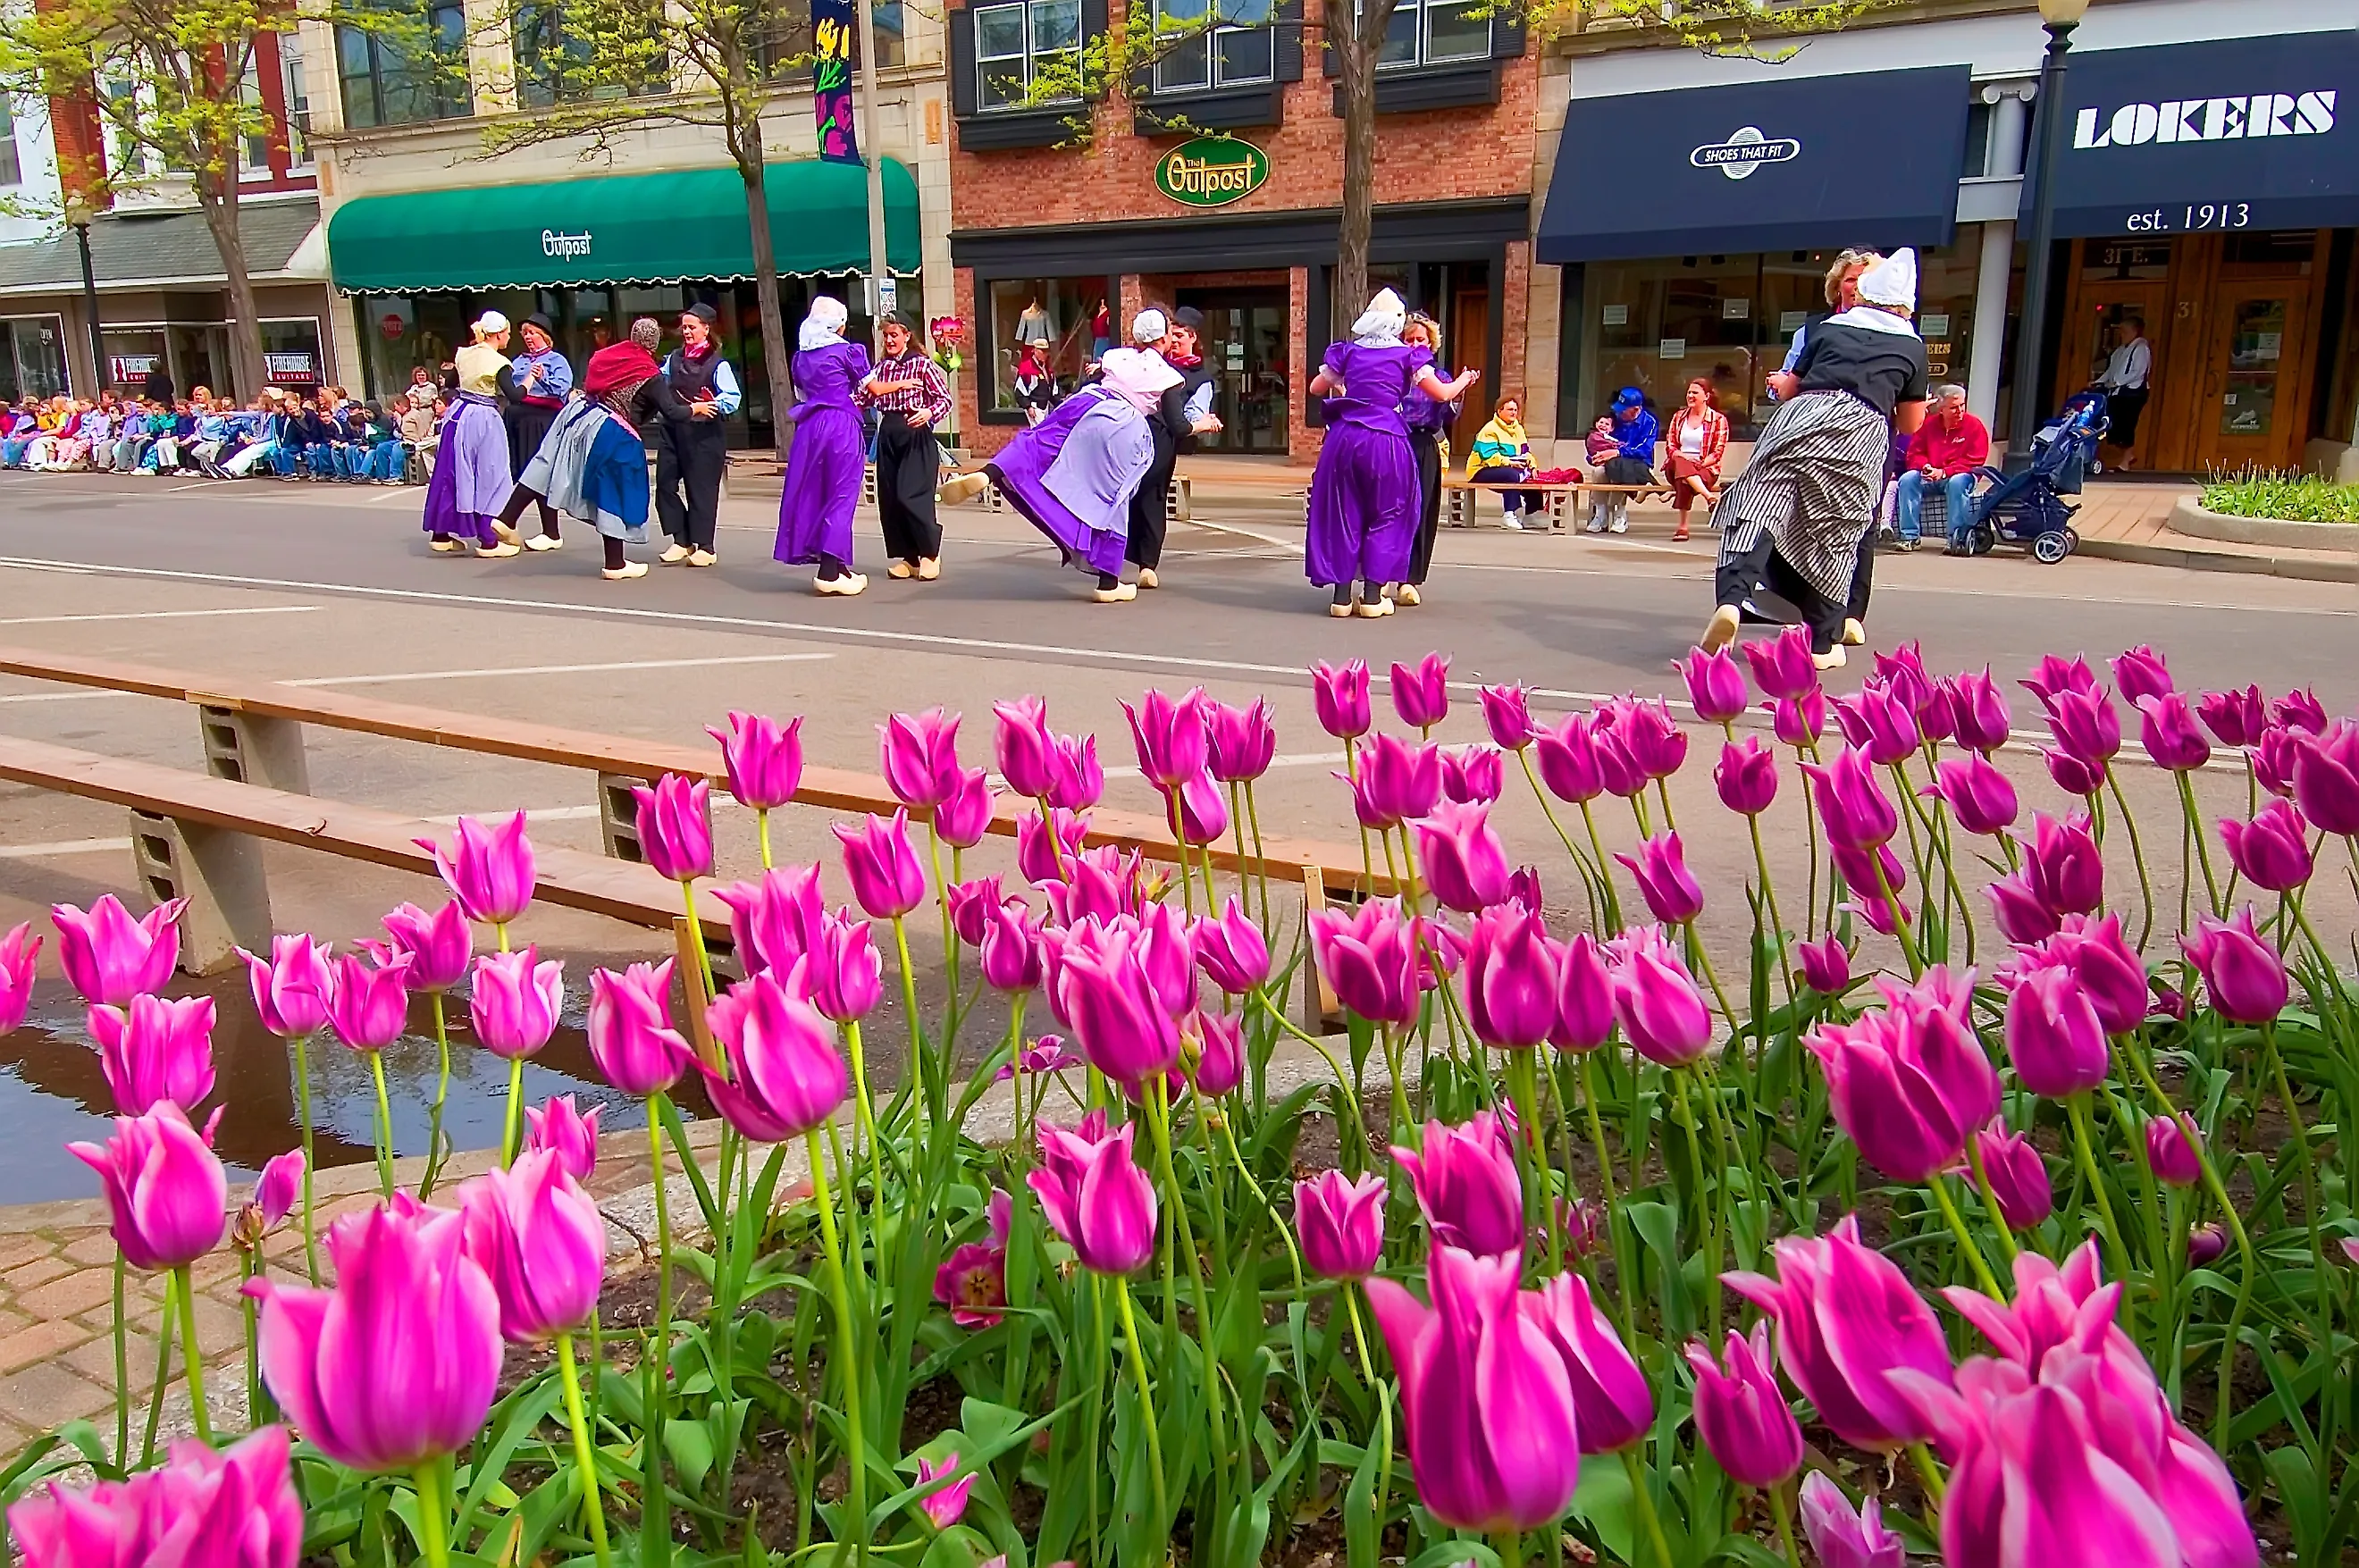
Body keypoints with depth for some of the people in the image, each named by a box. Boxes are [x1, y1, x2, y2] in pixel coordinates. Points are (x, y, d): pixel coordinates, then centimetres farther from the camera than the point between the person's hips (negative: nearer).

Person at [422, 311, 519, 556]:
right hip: (484, 419, -7)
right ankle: (488, 541, 1)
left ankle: (441, 534, 18)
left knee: (453, 471, 12)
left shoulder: (463, 354, 7)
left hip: (458, 414, 7)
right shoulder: (499, 362, -13)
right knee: (487, 476, 0)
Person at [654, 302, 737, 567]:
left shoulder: (718, 363, -6)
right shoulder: (675, 358, 13)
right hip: (674, 429, 6)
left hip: (705, 433, -6)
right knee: (665, 482, 2)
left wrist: (710, 406, -29)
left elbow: (732, 396, -15)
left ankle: (704, 546, 10)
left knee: (701, 487, 0)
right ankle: (681, 540, 13)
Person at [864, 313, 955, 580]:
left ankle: (929, 553, 5)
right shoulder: (881, 366, 13)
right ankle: (906, 556, 16)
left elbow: (945, 398, -9)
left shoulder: (922, 363, -3)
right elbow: (866, 396, 11)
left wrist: (929, 412, -27)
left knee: (911, 496, -13)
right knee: (889, 499, 4)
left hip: (916, 435, -6)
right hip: (888, 435, 6)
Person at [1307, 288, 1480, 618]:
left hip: (1345, 438, 2)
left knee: (1342, 513, 9)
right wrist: (1464, 380, 24)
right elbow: (1442, 394, 4)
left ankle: (1342, 594, 7)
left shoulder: (1349, 351, 10)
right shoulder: (1407, 355, 3)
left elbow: (1316, 388, 19)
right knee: (1386, 515, 10)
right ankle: (1373, 594, 7)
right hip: (1386, 441, -2)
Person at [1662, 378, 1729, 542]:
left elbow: (1718, 452, -2)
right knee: (1681, 464, -37)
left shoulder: (1718, 419, 4)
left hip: (1705, 469, -3)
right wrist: (1684, 457, -13)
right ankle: (1710, 498, -45)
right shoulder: (1678, 417, 16)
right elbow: (1670, 446, 9)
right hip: (1676, 466, 3)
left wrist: (1700, 463, -20)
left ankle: (1683, 526, -42)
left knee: (1684, 480, -38)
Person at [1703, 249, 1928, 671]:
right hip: (1861, 432, 0)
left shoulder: (1829, 328, 26)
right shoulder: (1912, 346, 24)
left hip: (1799, 416, 0)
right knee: (1837, 533, 8)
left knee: (1759, 507, -10)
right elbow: (1911, 423, 30)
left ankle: (1731, 599, -36)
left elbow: (1790, 387, 31)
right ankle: (1822, 643, 9)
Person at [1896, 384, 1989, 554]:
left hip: (1960, 475, -4)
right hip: (1929, 477, 4)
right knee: (1907, 479, -21)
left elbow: (1974, 461, -13)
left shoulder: (1975, 425, -6)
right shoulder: (1929, 424, 4)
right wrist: (1925, 466, -16)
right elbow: (1915, 453, 8)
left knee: (1957, 483, -36)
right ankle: (1910, 537, -22)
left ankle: (1958, 540, -34)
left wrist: (1943, 472, -22)